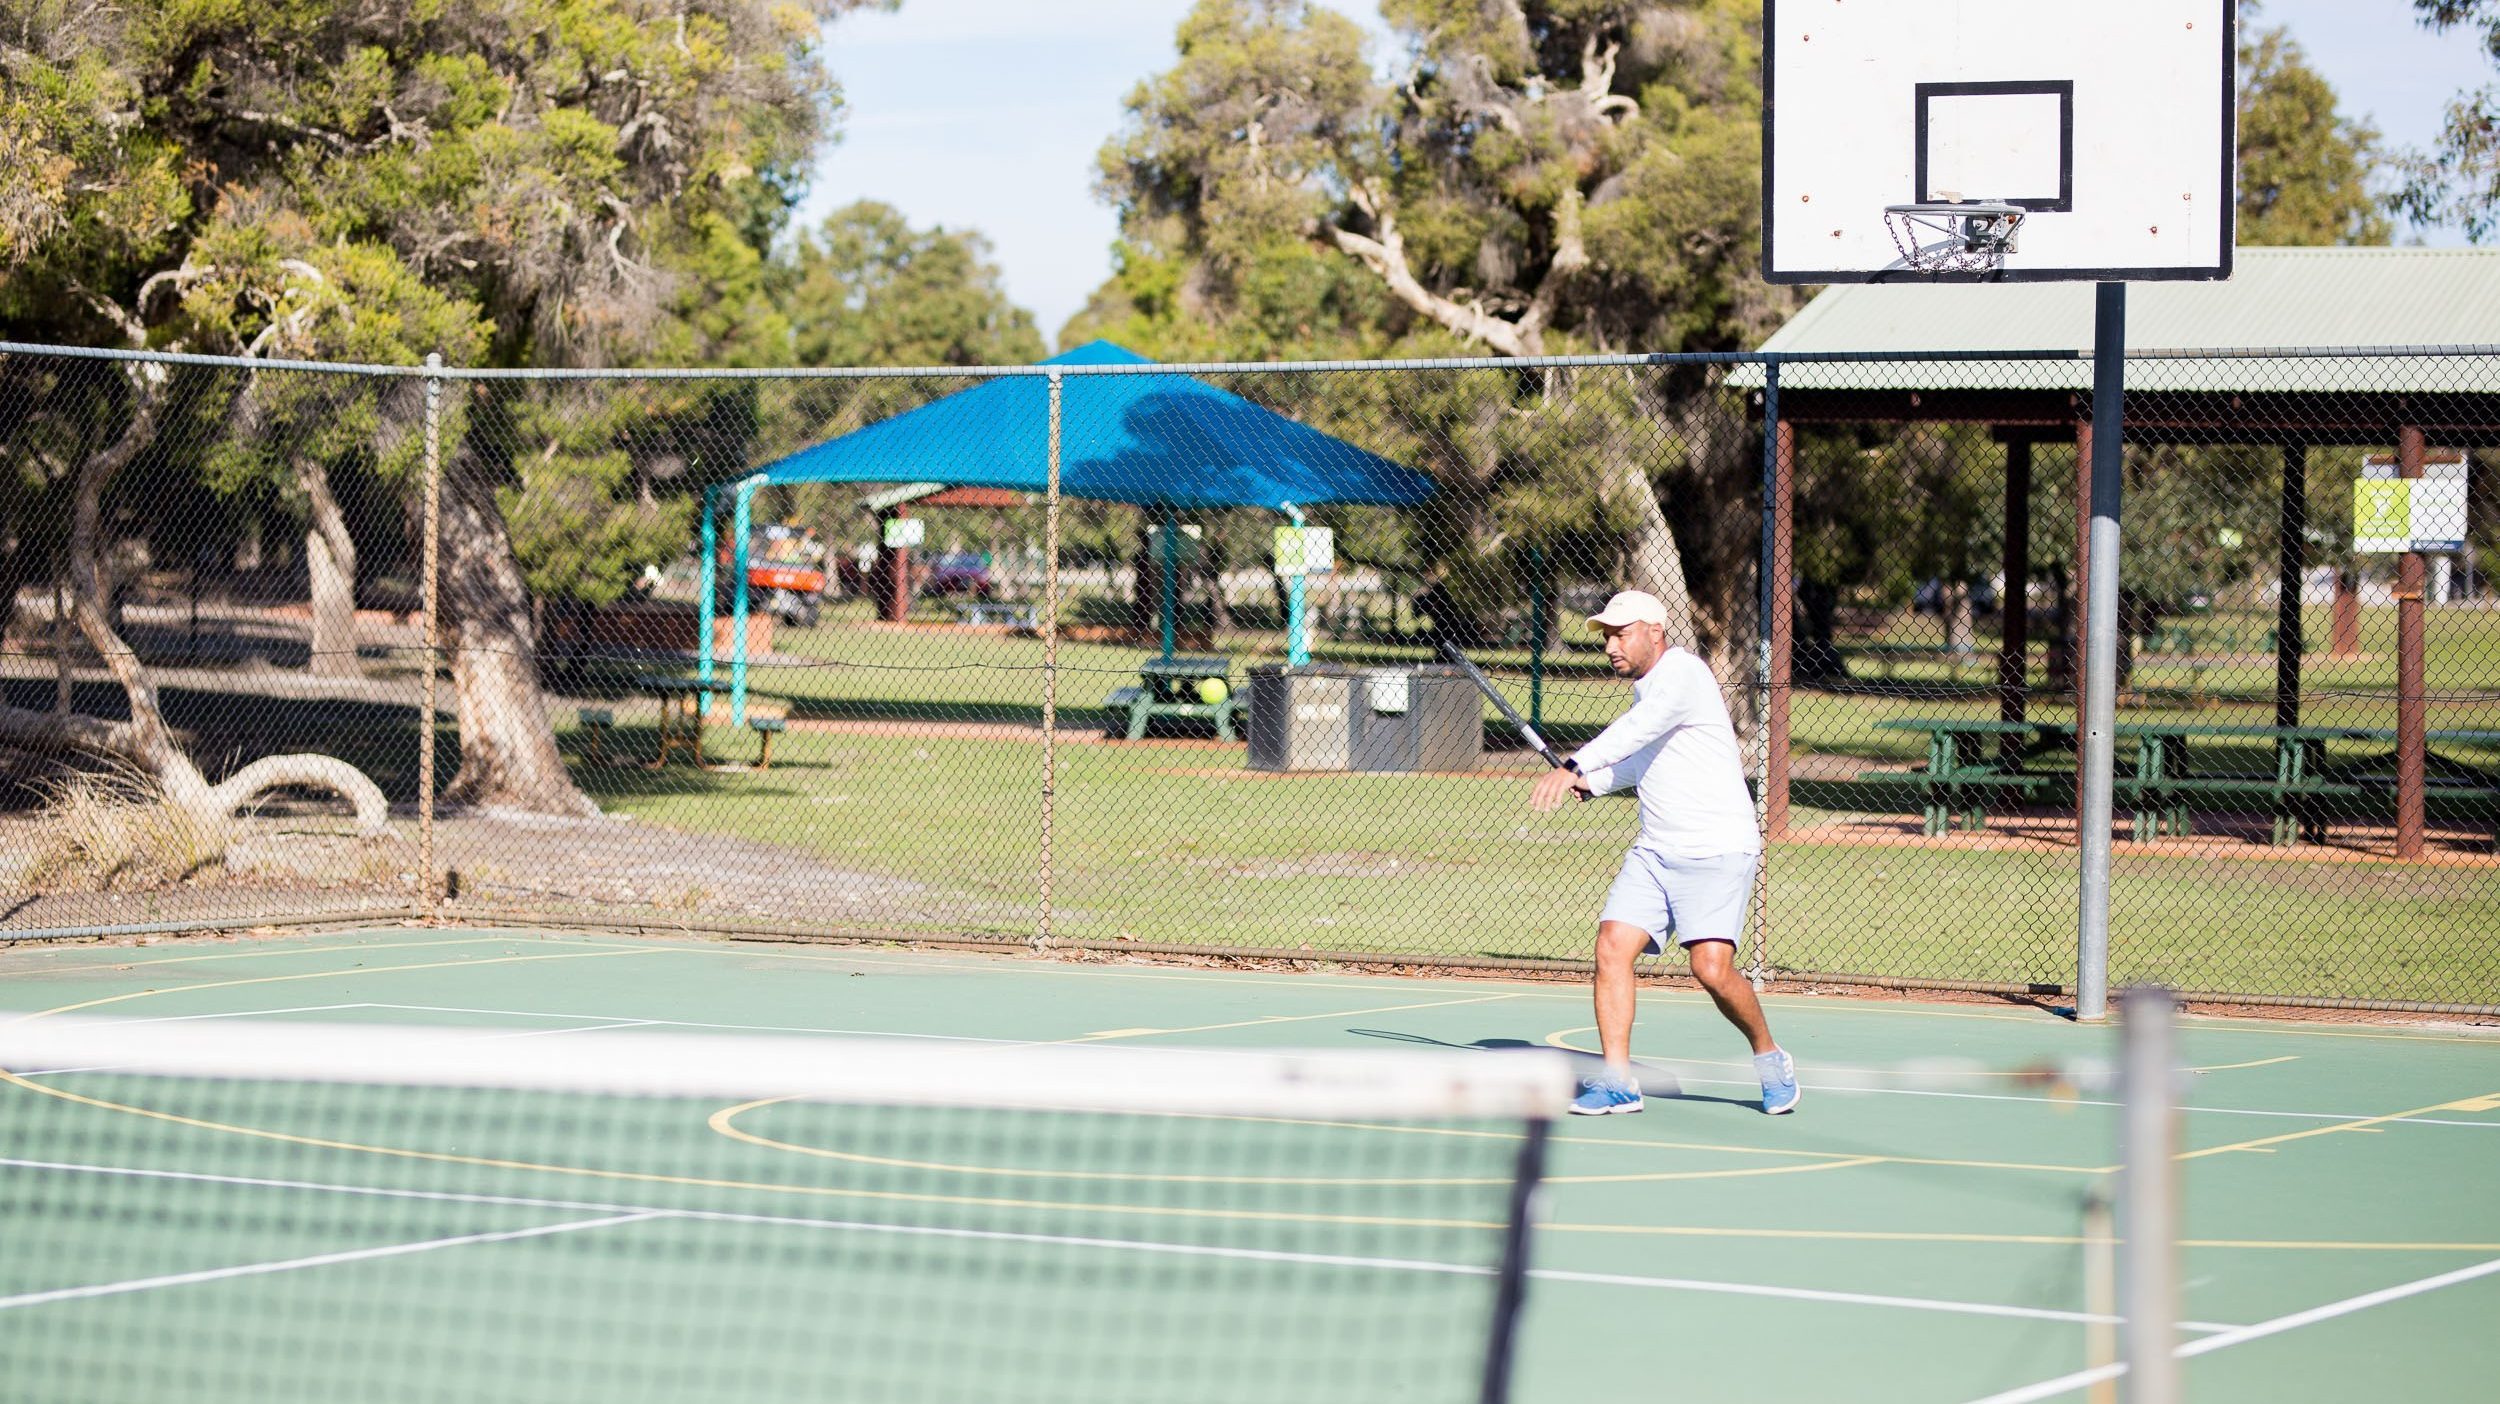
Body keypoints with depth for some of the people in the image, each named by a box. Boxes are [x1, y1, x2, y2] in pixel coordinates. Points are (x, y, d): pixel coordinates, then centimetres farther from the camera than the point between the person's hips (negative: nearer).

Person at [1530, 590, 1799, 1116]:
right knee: (1613, 946, -9)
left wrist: (1576, 766, -43)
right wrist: (1592, 781, 16)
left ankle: (1770, 1058, 8)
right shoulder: (1645, 688, 16)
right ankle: (1616, 1082, -6)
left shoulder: (1681, 673, -13)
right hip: (1656, 851, 8)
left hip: (1717, 850, -8)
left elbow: (1641, 729, -32)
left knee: (1712, 968, -18)